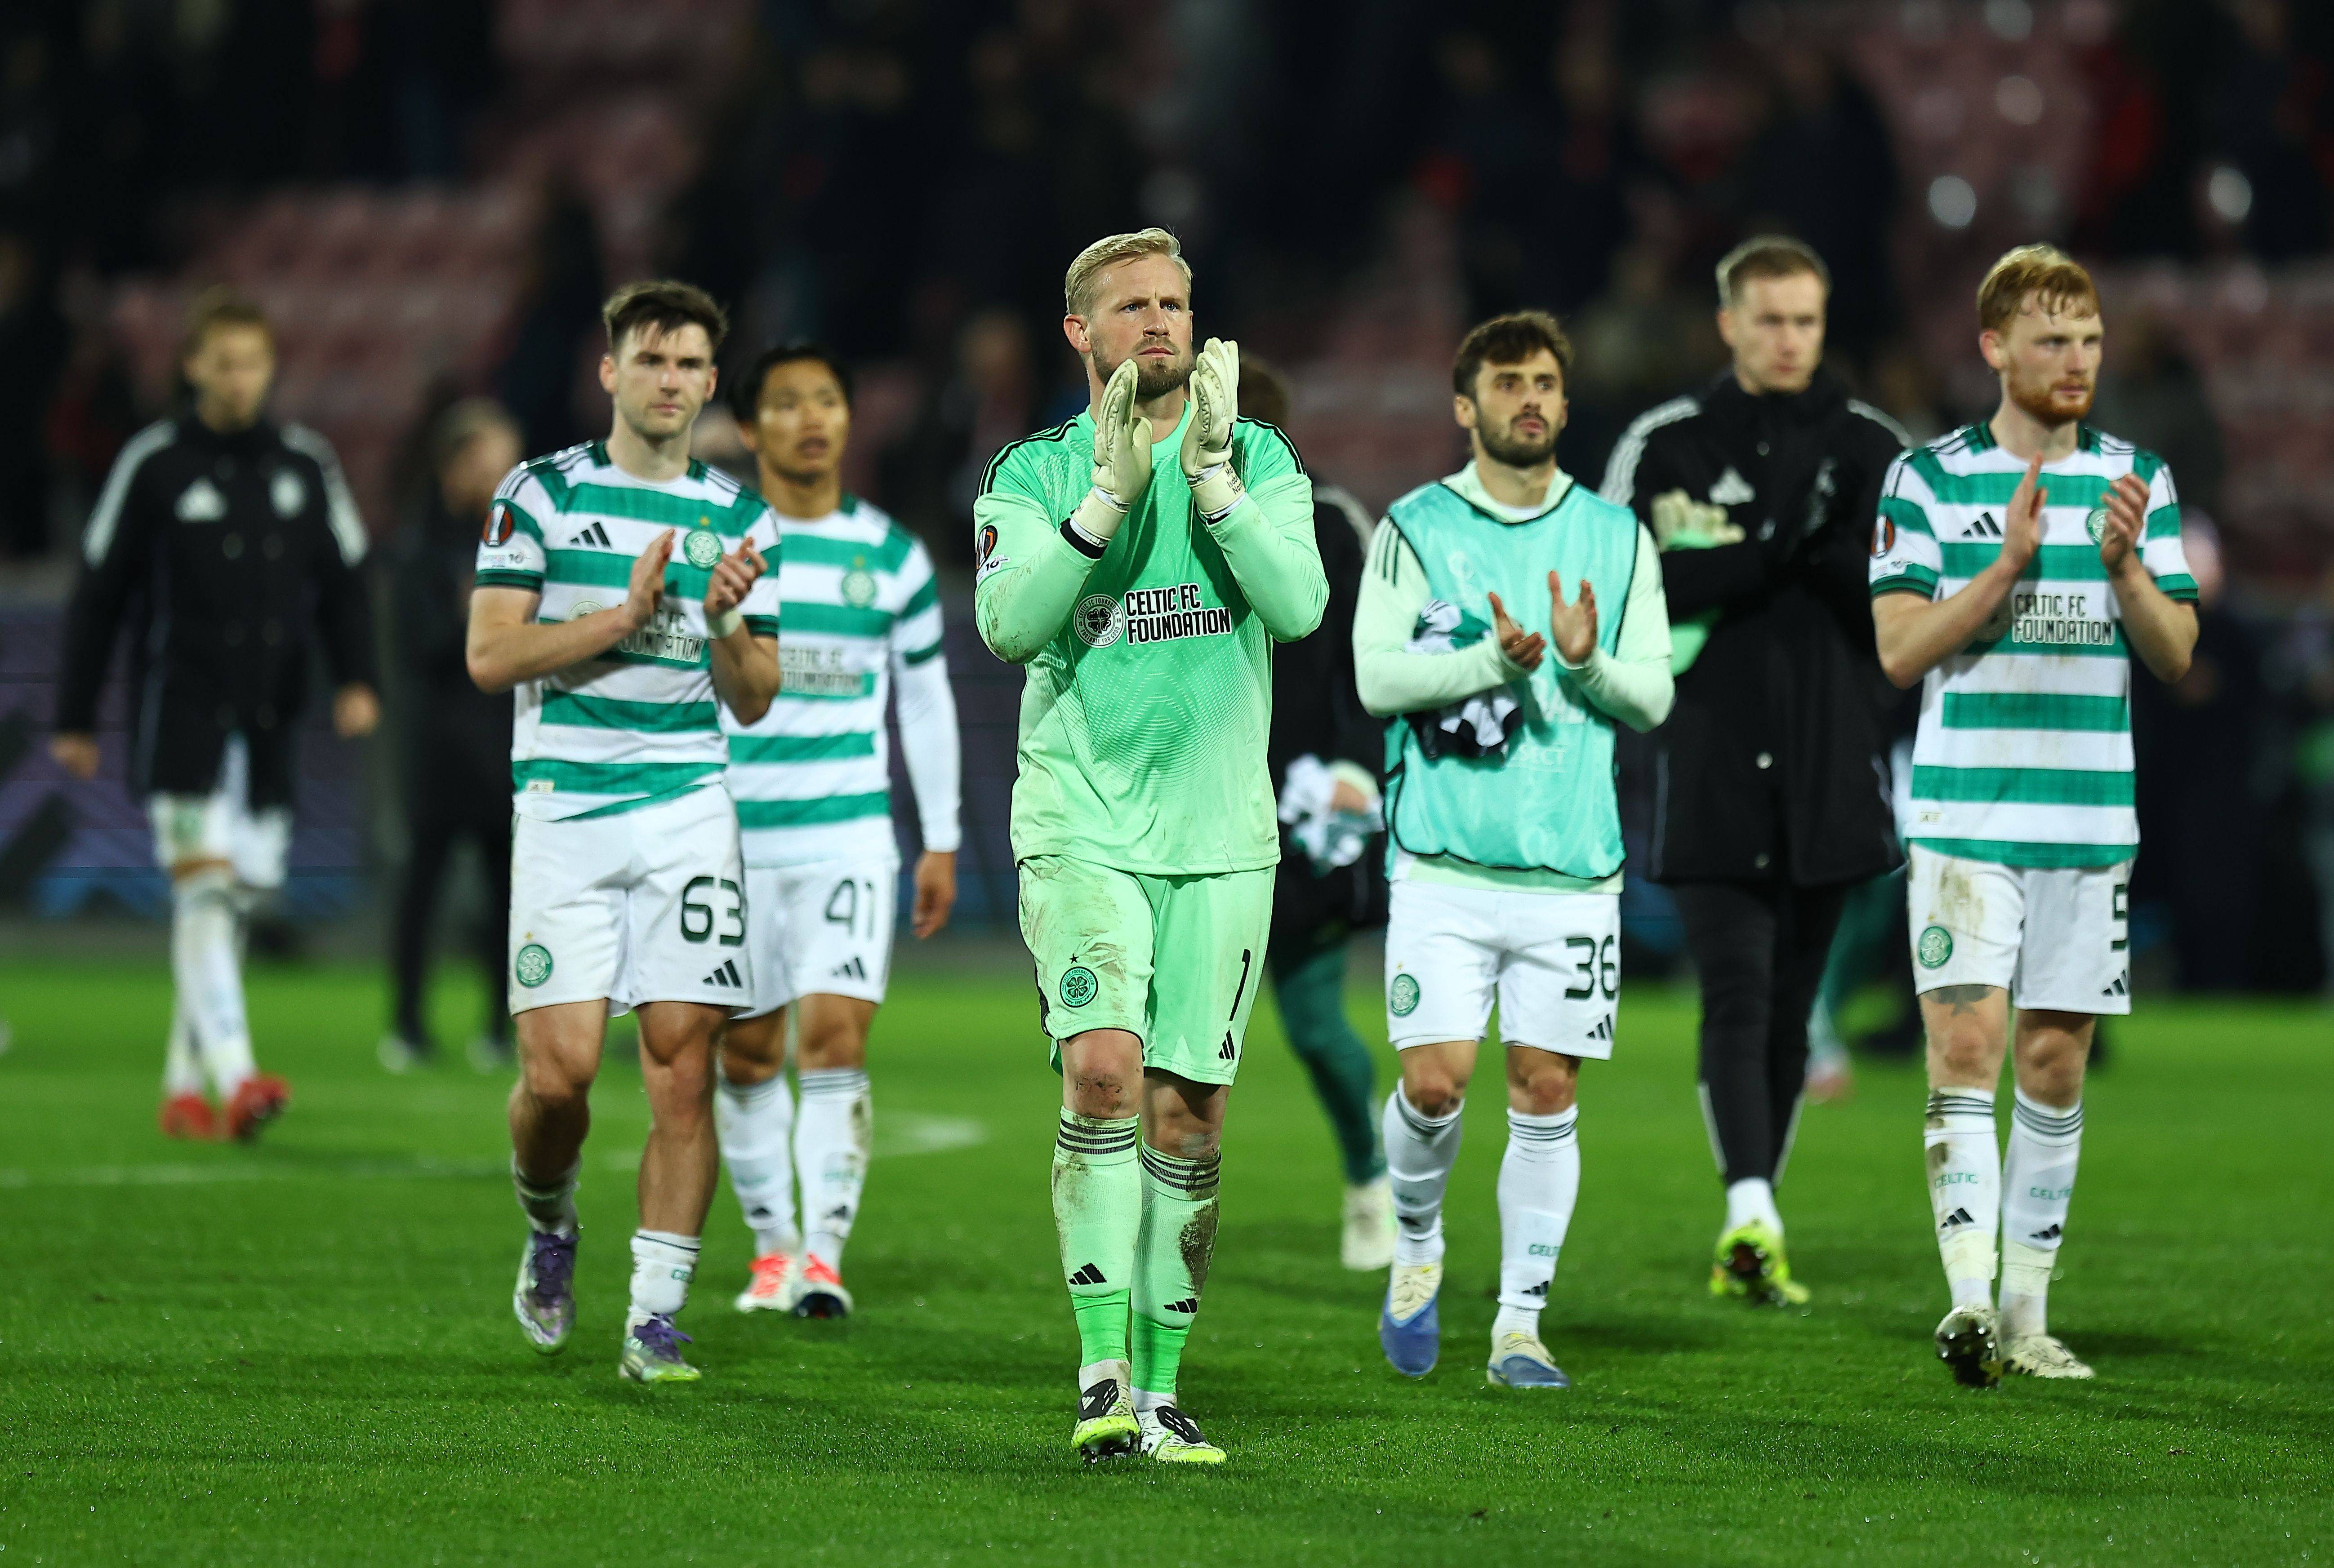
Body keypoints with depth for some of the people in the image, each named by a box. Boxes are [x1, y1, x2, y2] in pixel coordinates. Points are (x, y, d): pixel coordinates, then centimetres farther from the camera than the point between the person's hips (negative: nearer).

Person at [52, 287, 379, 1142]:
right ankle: (233, 1077, -27)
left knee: (237, 901, 7)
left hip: (270, 718, 4)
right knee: (203, 887, -16)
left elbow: (343, 582, 14)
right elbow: (99, 596, 3)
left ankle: (183, 1086, 17)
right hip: (182, 710, -4)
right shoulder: (153, 463, -1)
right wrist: (75, 719, 2)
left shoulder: (307, 463, 9)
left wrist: (355, 679, -2)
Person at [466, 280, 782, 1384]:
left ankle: (655, 1320, -1)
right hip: (565, 805, -2)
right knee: (559, 1071, -10)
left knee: (683, 1066, -6)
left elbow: (752, 700, 11)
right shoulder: (541, 494, 3)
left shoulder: (740, 520, 11)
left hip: (689, 807, 2)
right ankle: (548, 1227, 22)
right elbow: (491, 654, -5)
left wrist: (725, 622, -9)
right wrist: (629, 612, -13)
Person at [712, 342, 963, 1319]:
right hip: (733, 832, 0)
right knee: (746, 1053, 5)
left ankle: (825, 1254, -17)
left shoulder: (891, 557, 6)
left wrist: (942, 841, 12)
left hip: (850, 835, 0)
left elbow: (927, 699, 14)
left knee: (834, 1036, -14)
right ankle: (771, 1246, 18)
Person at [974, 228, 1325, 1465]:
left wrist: (1209, 476, -19)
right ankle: (1102, 1376, -19)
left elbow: (1299, 604, -9)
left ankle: (1158, 1390, 11)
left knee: (1186, 1112, 2)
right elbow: (1007, 621, -13)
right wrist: (1109, 494, -21)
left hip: (1221, 838, 2)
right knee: (1102, 1065, -20)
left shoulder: (1258, 459, 7)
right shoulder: (1032, 476, 4)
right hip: (1082, 828, -2)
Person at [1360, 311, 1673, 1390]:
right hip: (1445, 861, -2)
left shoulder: (1618, 538, 9)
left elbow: (1652, 695, 8)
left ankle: (1520, 1326, 9)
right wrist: (1494, 660, -19)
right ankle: (1417, 1245, 20)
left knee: (1547, 1094, 1)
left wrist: (1585, 663, -13)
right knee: (1435, 1079, -10)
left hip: (1572, 866, 2)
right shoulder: (1414, 528, 2)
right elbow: (1377, 673, -6)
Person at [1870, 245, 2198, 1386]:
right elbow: (1901, 649, -6)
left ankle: (2027, 1312, 12)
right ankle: (1970, 1298, -18)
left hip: (2091, 820, 3)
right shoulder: (1927, 479, 1)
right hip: (1964, 815, -3)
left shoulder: (2139, 479, 8)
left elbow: (2175, 657, 6)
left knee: (2054, 1063, 5)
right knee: (1965, 1046, -13)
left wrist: (2125, 565, -13)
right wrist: (2008, 566, -18)